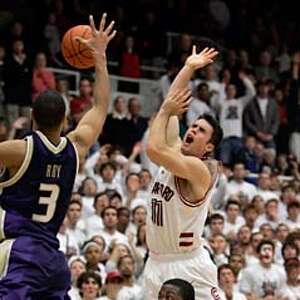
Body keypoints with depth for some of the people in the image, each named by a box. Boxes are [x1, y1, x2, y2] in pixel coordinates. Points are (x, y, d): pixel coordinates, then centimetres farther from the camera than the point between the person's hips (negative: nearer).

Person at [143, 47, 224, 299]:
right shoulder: (175, 153, 7)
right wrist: (189, 68, 10)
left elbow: (154, 149, -29)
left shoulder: (200, 169, -16)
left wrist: (165, 112, -14)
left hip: (188, 266, -8)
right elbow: (173, 106, 10)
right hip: (157, 262, 8)